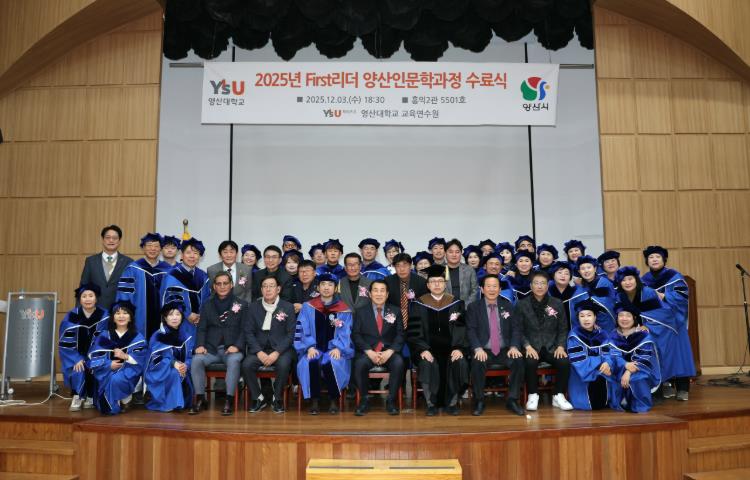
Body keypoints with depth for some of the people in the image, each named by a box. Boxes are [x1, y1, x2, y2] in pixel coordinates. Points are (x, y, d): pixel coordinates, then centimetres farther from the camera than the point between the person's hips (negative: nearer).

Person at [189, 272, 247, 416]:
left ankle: (229, 400, -27)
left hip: (232, 349, -2)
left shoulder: (242, 304, 9)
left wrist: (237, 346, -15)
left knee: (234, 360, -36)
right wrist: (200, 345, -9)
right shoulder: (207, 305, 18)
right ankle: (200, 399, -16)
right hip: (211, 348, 2)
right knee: (196, 359, -28)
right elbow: (201, 328, 11)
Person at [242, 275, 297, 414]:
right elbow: (248, 331, 3)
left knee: (283, 365, -32)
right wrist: (259, 352, -11)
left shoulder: (288, 307, 2)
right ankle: (258, 398, -4)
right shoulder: (254, 307, 8)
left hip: (281, 348, -2)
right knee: (246, 365, -26)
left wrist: (276, 353, -15)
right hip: (259, 348, 2)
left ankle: (277, 399, -8)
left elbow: (291, 334, -3)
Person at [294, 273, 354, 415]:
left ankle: (334, 399, -14)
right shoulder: (308, 307, 9)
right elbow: (302, 330, 1)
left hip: (334, 349, -1)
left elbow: (346, 333, 0)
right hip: (314, 348, 1)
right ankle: (314, 399, -18)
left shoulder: (344, 309, 7)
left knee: (332, 363, -34)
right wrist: (310, 347, -15)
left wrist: (337, 348, -17)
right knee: (310, 362, -33)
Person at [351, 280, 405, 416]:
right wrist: (369, 352, -15)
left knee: (399, 363, -31)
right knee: (360, 363, -33)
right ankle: (364, 401, -13)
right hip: (367, 352, -1)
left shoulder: (395, 311, 12)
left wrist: (389, 351, -14)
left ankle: (391, 401, -14)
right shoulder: (360, 312, 10)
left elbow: (400, 335, 4)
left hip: (389, 352, 1)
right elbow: (356, 335, 0)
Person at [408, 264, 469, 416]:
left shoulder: (456, 303, 6)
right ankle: (431, 403, -14)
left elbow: (461, 329, 1)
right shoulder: (419, 304, 3)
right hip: (428, 349, -1)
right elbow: (414, 331, -3)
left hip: (450, 348, 1)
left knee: (459, 362, -29)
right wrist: (423, 350, -18)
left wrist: (459, 348, -16)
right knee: (427, 364, -32)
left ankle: (452, 403, -11)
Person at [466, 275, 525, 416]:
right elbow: (471, 331, -3)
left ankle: (512, 400, -11)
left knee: (519, 360, -27)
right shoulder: (473, 307, 5)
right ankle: (479, 401, -14)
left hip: (505, 351, 2)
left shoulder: (507, 306, 13)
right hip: (484, 351, -2)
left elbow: (516, 328, 6)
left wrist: (514, 346, -12)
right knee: (477, 362, -33)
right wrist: (478, 348, -21)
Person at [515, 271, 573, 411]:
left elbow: (563, 329, 10)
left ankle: (559, 396, -7)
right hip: (532, 347, -2)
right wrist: (527, 346, -14)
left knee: (564, 362, -27)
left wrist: (560, 346, -6)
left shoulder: (557, 304, 8)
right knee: (530, 362, -34)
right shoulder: (521, 305, 3)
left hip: (551, 346, 2)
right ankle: (533, 395, -12)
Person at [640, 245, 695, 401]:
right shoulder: (643, 280, 8)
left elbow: (683, 295, -10)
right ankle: (667, 384, 7)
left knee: (676, 350, -7)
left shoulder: (674, 276, -1)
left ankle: (682, 388, -5)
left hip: (672, 321, -3)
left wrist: (664, 297, -19)